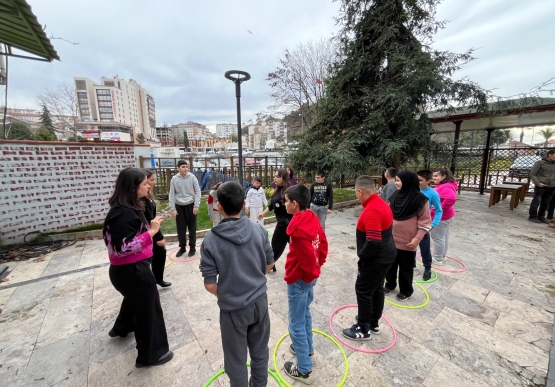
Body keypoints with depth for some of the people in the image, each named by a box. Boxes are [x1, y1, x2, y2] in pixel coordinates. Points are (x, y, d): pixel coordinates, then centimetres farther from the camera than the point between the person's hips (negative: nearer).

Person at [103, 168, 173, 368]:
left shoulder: (128, 208, 4)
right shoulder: (123, 213, -28)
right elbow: (123, 247, -32)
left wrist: (149, 227, 6)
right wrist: (151, 232, -32)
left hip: (131, 268, 10)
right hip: (131, 270, -10)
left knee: (134, 299, 34)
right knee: (147, 309, 7)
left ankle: (121, 328, 62)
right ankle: (150, 354, 27)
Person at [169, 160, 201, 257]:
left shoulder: (192, 177, -5)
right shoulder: (174, 179, -1)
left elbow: (197, 192, -4)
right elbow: (172, 194, 2)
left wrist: (196, 206, -9)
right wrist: (172, 208, -2)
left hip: (190, 205, -1)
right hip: (179, 206, 2)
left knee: (192, 228, 7)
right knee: (181, 228, 8)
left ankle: (192, 247, 21)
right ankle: (182, 247, 26)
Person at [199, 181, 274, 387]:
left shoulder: (211, 240, -20)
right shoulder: (259, 230, -12)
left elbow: (210, 284, -14)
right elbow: (269, 264, 0)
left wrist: (225, 295, 5)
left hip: (233, 308, -3)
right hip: (259, 302, 4)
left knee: (236, 359, 23)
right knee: (260, 351, 27)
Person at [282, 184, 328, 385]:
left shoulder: (297, 227, -28)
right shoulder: (312, 218, -2)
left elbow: (307, 256, -28)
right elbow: (323, 244, 6)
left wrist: (307, 275, -10)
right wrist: (317, 266, 13)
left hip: (299, 280, -9)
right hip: (310, 276, 9)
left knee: (296, 324, 10)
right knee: (305, 313, 28)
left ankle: (304, 370, 28)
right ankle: (307, 348, 49)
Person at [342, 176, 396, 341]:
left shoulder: (371, 210, -29)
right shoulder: (380, 203, 3)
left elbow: (373, 242, -33)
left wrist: (361, 255, -15)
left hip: (376, 258, -10)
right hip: (385, 254, 10)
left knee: (363, 290, 5)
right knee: (377, 288, 21)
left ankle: (363, 329, 22)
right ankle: (373, 323, 39)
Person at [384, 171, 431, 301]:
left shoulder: (419, 199, -15)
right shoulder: (395, 196, 1)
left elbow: (425, 222, -11)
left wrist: (418, 238, -16)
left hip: (407, 241, -5)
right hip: (391, 238, 5)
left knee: (405, 268, 12)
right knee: (390, 263, 18)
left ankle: (406, 291, 33)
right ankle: (390, 284, 39)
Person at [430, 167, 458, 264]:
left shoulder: (446, 187, -23)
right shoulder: (441, 186, 10)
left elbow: (451, 198, -40)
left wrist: (441, 207, -29)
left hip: (441, 217, -11)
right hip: (445, 216, 11)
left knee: (437, 237, 1)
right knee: (444, 237, 19)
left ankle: (438, 258, 14)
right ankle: (442, 256, 32)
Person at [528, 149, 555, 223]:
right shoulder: (540, 163, -4)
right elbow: (532, 174, -6)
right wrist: (537, 183, -16)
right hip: (540, 186, -5)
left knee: (546, 203, 9)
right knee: (536, 201, -5)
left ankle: (541, 216, 19)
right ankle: (532, 216, 2)